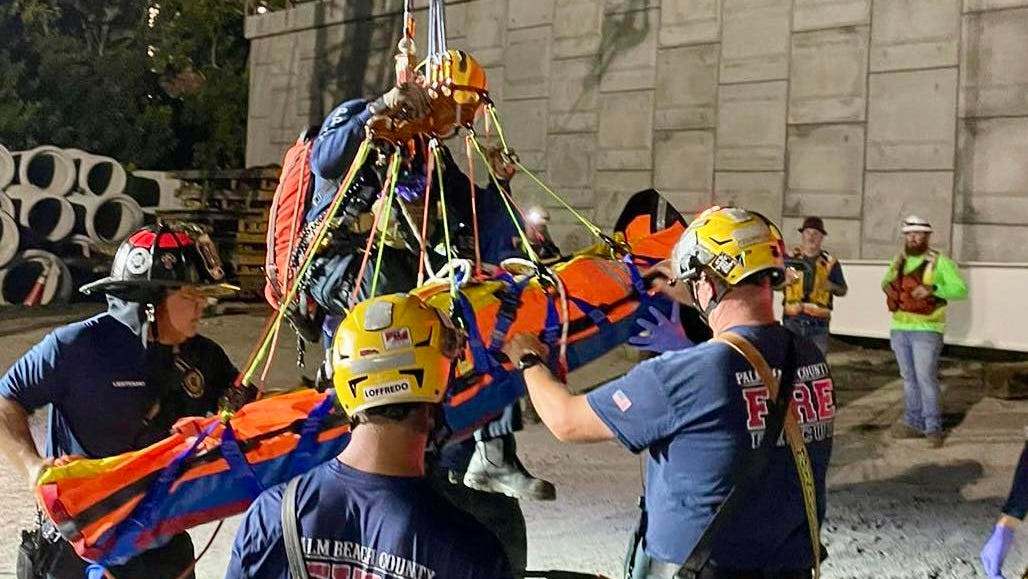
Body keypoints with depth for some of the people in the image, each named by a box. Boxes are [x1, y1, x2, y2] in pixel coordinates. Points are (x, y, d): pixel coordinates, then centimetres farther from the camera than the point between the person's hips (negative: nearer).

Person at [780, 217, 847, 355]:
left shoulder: (830, 262, 6)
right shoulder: (790, 258, 5)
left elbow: (843, 291, 12)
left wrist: (832, 287, -9)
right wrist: (785, 281, -10)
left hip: (818, 322, 0)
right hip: (793, 319, 0)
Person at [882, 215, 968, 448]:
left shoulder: (939, 262, -5)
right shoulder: (898, 260, 12)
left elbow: (961, 289, -10)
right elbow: (886, 281, 29)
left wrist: (933, 289, -23)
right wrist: (887, 286, 5)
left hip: (926, 330, -6)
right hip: (899, 329, 6)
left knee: (926, 378, -9)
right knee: (909, 379, 12)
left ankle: (933, 428, -2)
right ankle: (913, 423, 20)